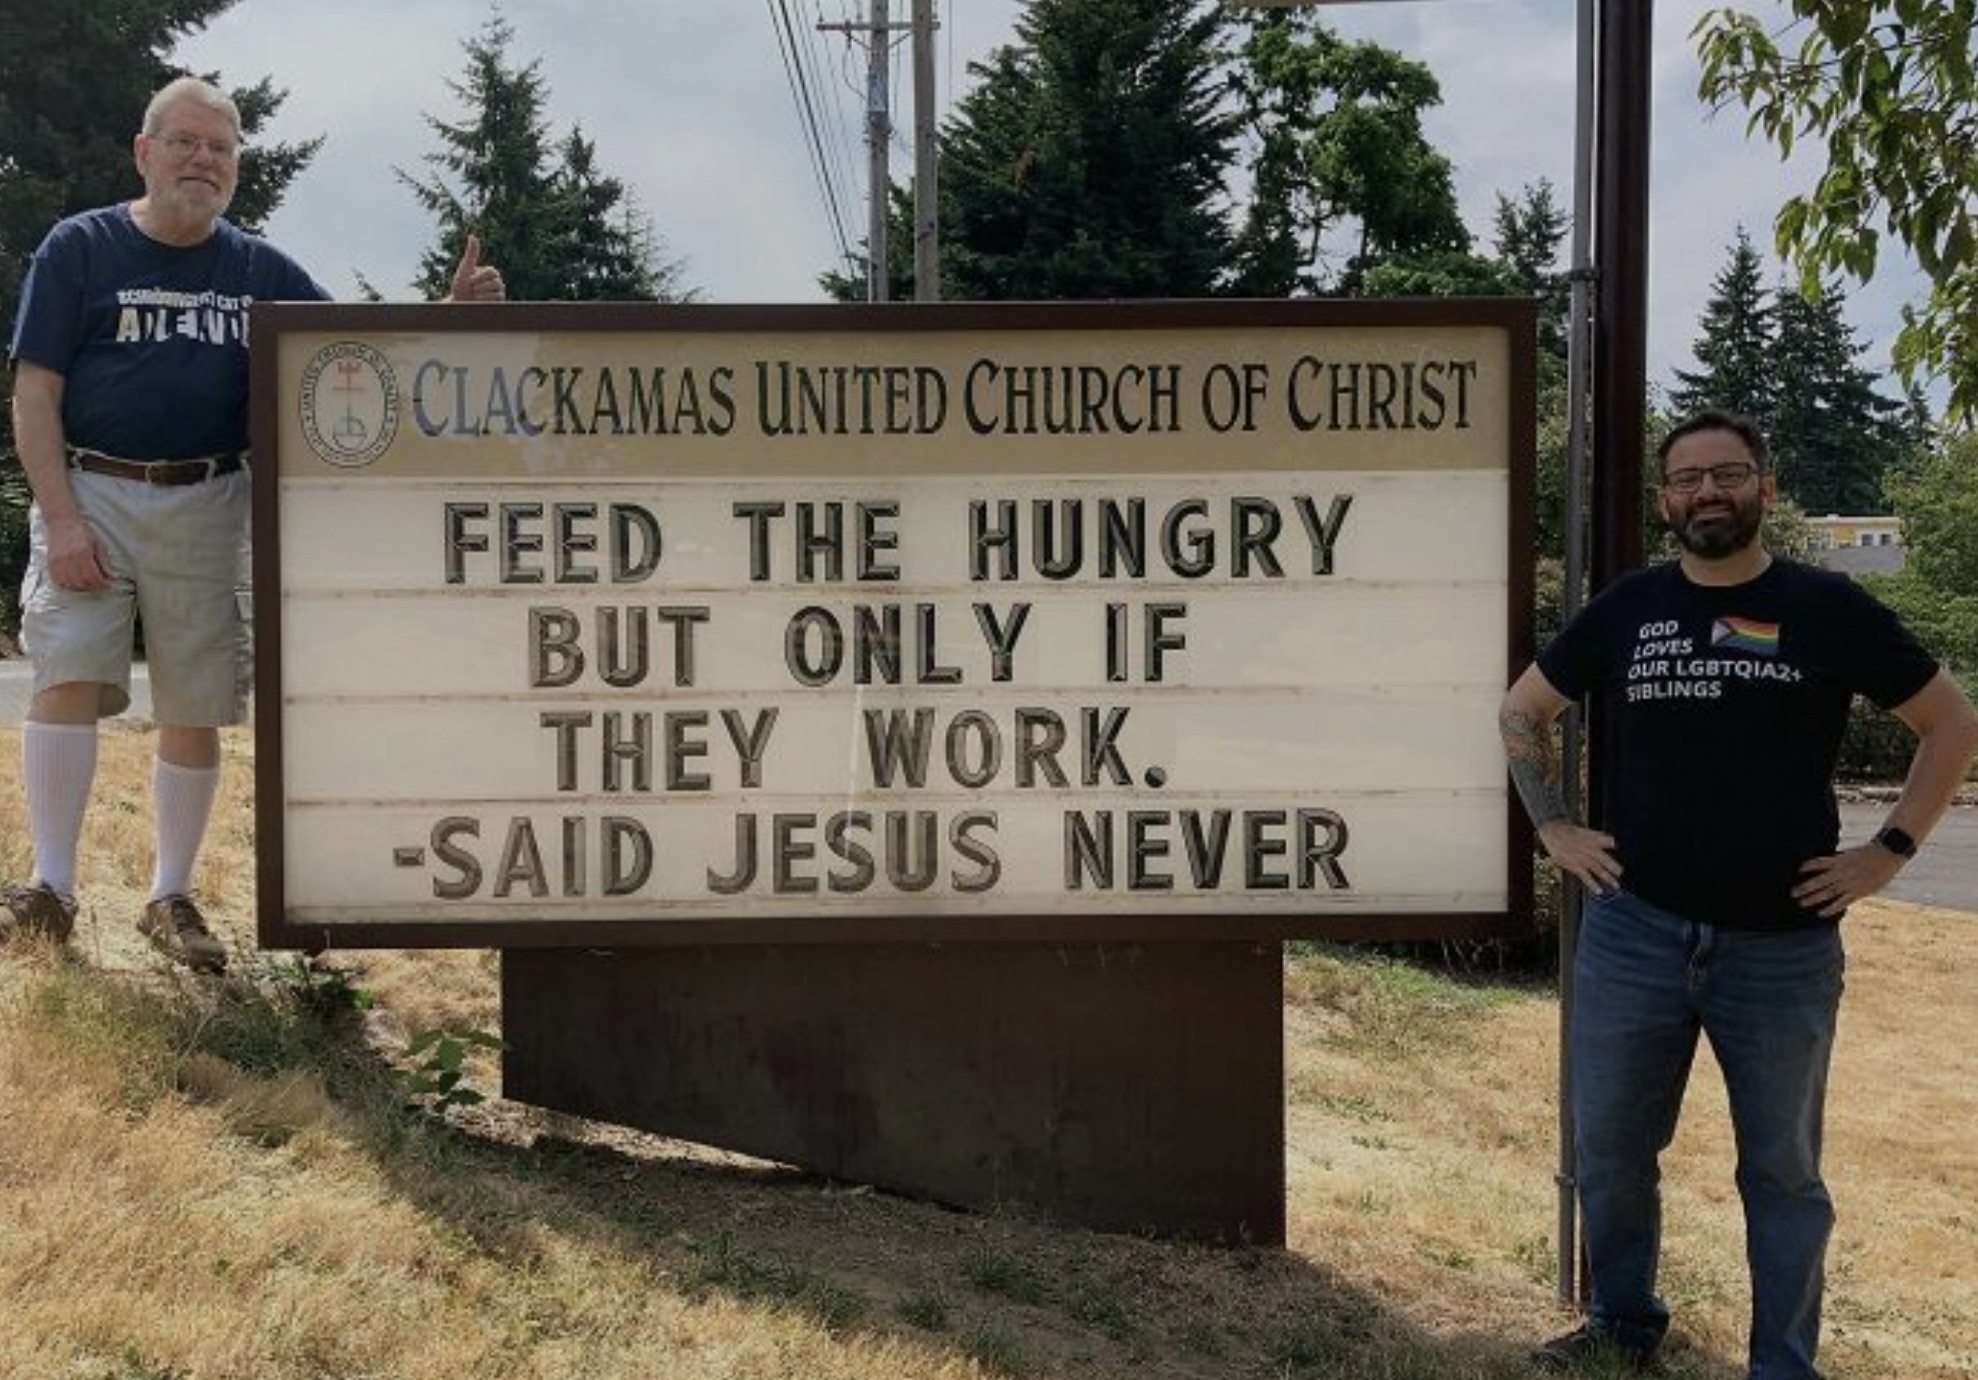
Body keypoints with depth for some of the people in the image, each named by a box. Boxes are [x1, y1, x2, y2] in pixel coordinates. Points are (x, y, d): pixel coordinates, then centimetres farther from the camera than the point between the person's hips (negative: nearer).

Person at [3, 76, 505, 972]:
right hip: (90, 491, -3)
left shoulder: (261, 270, 11)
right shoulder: (79, 249, 1)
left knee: (196, 711, 4)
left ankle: (171, 898, 16)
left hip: (207, 505, 3)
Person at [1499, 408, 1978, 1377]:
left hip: (1784, 948, -2)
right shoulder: (1628, 608, 4)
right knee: (1607, 1149, 11)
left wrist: (1889, 851, -3)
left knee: (1782, 1170, 9)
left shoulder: (1828, 608, -3)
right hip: (1632, 935, 3)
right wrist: (1553, 828, 6)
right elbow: (1522, 712, 16)